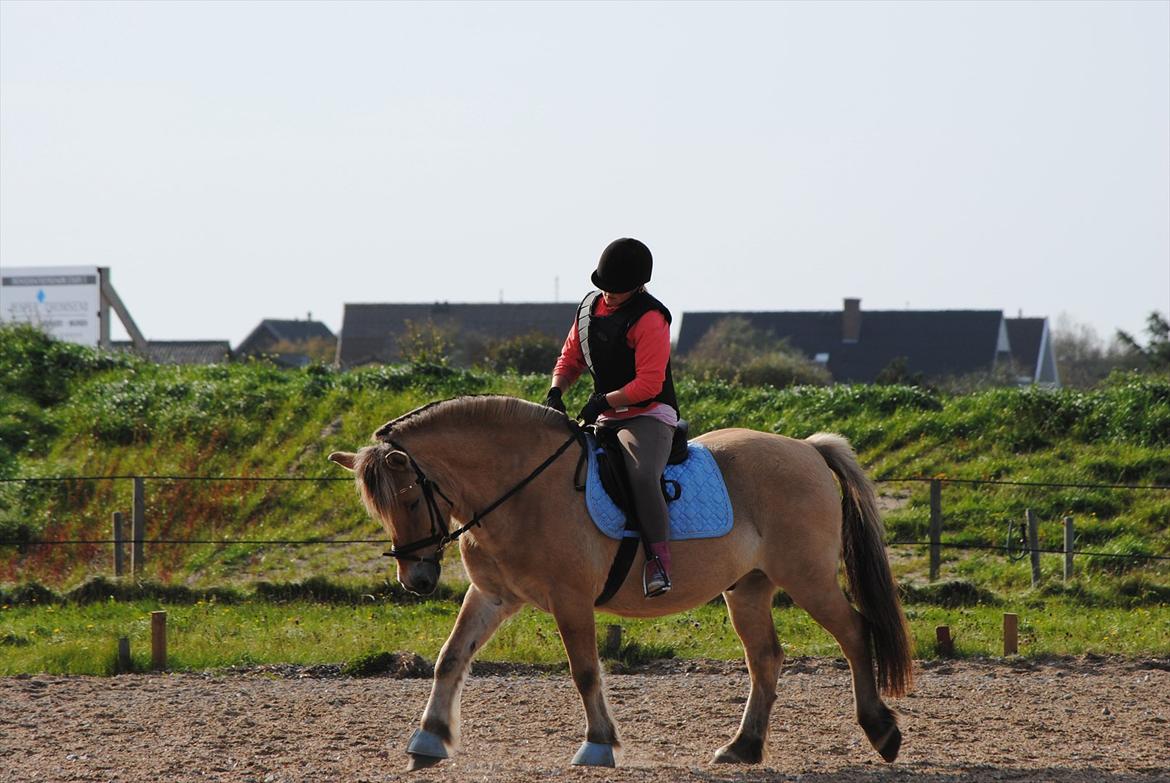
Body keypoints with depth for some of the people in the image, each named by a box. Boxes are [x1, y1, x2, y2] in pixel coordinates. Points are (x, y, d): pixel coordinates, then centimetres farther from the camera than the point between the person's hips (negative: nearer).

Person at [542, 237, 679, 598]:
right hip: (605, 418, 9)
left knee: (641, 476, -35)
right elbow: (571, 358, 19)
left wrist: (603, 401, -22)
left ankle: (659, 561, -29)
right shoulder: (589, 306, 9)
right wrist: (556, 392, 0)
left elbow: (649, 384, -19)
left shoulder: (649, 319, -14)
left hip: (648, 415, -9)